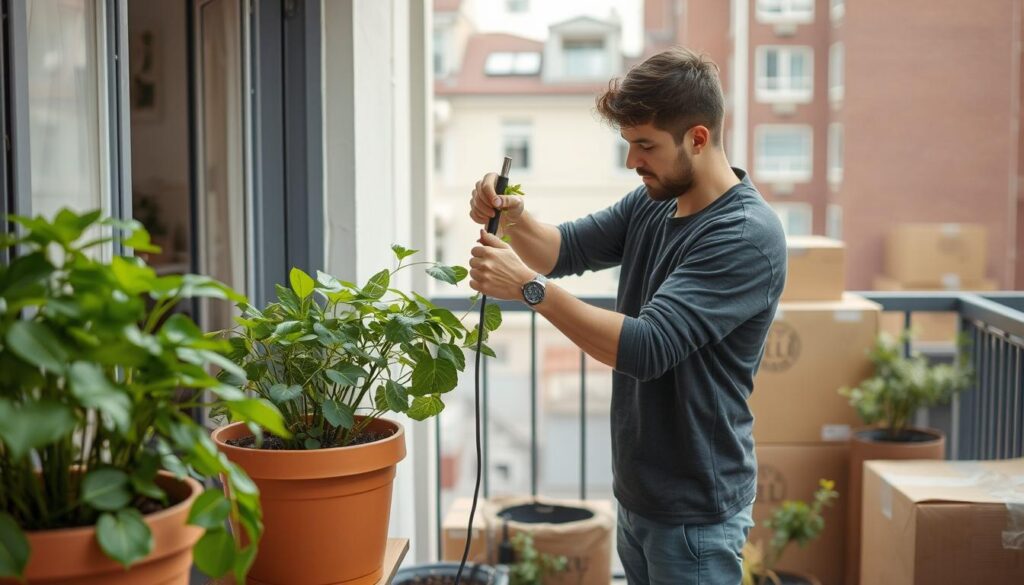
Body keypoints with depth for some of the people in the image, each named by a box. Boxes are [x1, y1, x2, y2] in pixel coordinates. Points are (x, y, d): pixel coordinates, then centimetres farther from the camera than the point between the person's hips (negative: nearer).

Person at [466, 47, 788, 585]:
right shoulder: (651, 203, 4)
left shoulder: (748, 236, -22)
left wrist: (530, 287, -28)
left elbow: (646, 348, -29)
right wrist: (513, 217, -12)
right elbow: (565, 250, 9)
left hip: (694, 513, -7)